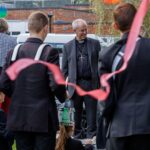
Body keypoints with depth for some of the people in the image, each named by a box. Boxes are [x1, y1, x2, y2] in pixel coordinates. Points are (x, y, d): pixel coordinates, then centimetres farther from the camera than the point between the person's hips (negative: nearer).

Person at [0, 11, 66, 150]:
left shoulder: (13, 52, 1)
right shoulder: (49, 52, -12)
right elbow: (55, 84, -18)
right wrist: (63, 97, 3)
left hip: (18, 118, 4)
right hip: (43, 119, -4)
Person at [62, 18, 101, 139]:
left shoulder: (95, 43, 8)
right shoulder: (68, 46, 8)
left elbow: (100, 63, 6)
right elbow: (64, 69, 9)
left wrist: (101, 82, -1)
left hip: (91, 83, 0)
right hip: (75, 84, 0)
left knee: (92, 113, 2)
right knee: (76, 113, 6)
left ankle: (91, 137, 7)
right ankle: (76, 137, 15)